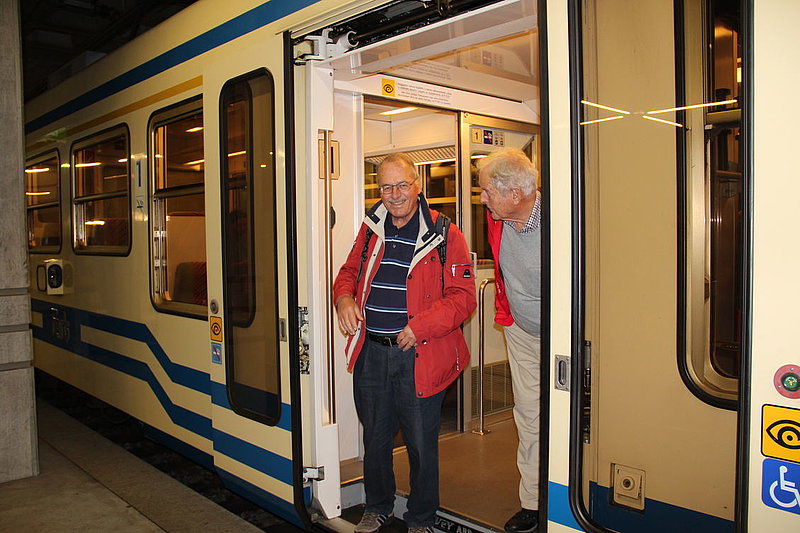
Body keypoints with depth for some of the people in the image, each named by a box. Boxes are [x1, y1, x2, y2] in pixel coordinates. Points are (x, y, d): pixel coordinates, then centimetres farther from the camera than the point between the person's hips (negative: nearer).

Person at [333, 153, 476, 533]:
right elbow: (349, 271, 20)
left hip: (418, 356, -4)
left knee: (421, 442, 9)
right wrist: (343, 298, -2)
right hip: (370, 352, 5)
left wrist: (420, 327, -21)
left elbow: (462, 296, -11)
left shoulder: (445, 235, -8)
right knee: (374, 436, 20)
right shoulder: (371, 229, 8)